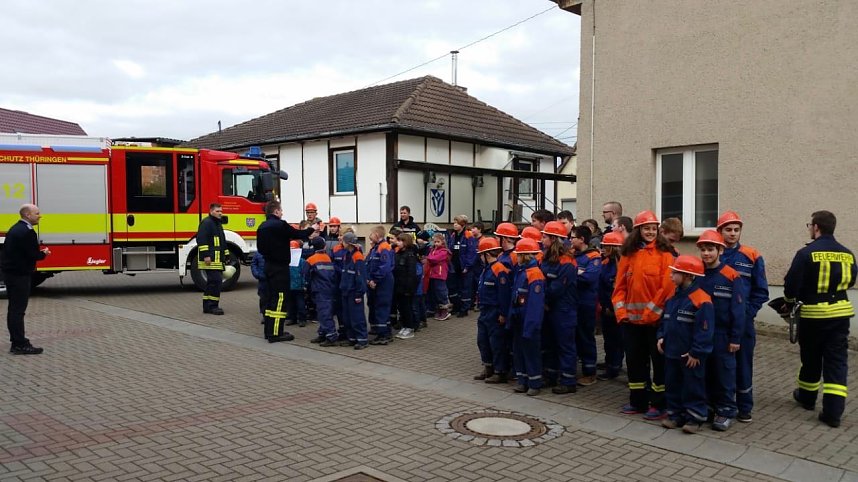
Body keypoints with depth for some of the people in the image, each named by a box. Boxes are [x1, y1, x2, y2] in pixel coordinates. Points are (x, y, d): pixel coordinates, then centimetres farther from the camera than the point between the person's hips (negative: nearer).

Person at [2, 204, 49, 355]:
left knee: (14, 308, 16)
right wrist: (44, 253, -1)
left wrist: (39, 252, 10)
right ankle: (19, 345, -4)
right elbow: (33, 255, -21)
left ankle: (16, 340, 27)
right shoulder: (27, 232, -18)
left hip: (10, 273, 10)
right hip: (20, 274, -10)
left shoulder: (15, 229, 12)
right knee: (18, 309, -7)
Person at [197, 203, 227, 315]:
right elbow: (201, 240, -19)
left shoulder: (218, 224, 22)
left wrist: (224, 256, 26)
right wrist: (206, 255, -23)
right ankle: (212, 306, -11)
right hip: (210, 260, -10)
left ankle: (208, 306, 17)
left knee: (212, 282, 11)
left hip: (217, 260, 10)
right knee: (216, 281, -14)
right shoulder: (206, 223, -10)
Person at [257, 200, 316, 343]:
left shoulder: (262, 227, 10)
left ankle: (269, 331, 20)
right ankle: (275, 333, -4)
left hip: (269, 265, 9)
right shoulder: (279, 225, -17)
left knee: (272, 297, 15)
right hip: (280, 267, -9)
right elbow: (296, 234, -8)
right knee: (280, 299, -4)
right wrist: (311, 229, 13)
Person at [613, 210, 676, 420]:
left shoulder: (664, 254, -5)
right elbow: (620, 285, 8)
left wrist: (652, 311, -14)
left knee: (659, 360, 4)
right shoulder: (628, 254, 8)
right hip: (631, 318, 5)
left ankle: (659, 404, 16)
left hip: (655, 319, -5)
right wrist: (620, 309, -3)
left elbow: (668, 286, -12)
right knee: (634, 359, 12)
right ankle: (637, 401, 25)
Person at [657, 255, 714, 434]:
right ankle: (675, 414, 26)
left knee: (693, 386, 4)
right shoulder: (673, 297, 8)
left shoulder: (701, 300, -18)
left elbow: (704, 330, -18)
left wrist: (696, 352, -17)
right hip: (672, 352, 8)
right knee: (673, 384, 15)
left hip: (691, 355, -8)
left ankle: (695, 417, 15)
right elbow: (665, 320, 17)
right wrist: (661, 337, 4)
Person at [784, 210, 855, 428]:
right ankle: (833, 411, -1)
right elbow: (850, 281, 15)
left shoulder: (807, 253, -14)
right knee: (837, 361, 4)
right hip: (840, 313, 3)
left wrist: (790, 300, 8)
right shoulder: (847, 254, 2)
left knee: (811, 358, 15)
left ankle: (807, 397, 33)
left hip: (813, 314, -3)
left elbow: (792, 284, -13)